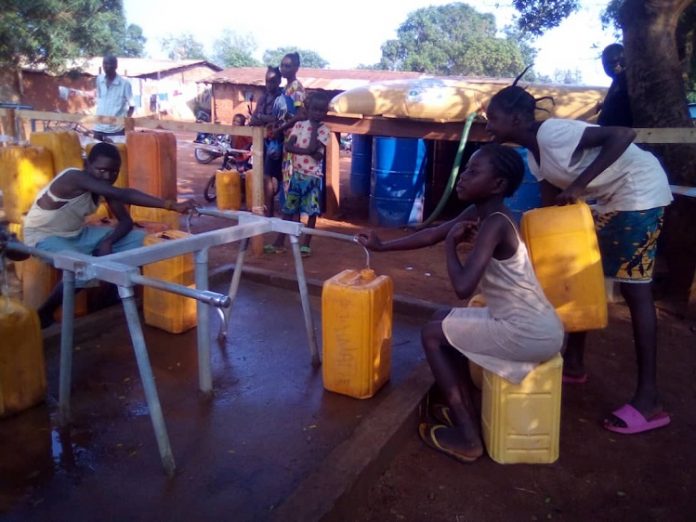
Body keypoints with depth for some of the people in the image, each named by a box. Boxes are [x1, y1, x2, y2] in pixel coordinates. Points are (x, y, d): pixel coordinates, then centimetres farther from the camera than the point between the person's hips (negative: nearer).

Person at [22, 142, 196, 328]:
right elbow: (124, 195, -43)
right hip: (43, 236, -7)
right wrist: (171, 205, -51)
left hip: (77, 233, 8)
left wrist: (108, 242, -25)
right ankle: (43, 314, -12)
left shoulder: (105, 187, -7)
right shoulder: (75, 178, -31)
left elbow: (126, 221, -3)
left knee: (137, 238, -5)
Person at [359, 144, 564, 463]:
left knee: (432, 334, -1)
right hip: (530, 324, 9)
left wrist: (451, 244, -13)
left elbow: (463, 288, -30)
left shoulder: (494, 224, -21)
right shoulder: (481, 213, 7)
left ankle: (467, 436, 3)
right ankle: (467, 414, 24)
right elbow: (432, 235, 18)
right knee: (444, 321, 20)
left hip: (530, 333, -9)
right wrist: (382, 247, 22)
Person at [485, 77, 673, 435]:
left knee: (634, 290, -10)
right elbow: (550, 207, 7)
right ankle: (574, 364, 24)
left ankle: (648, 400, -5)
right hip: (608, 200, 9)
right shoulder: (534, 154, 4)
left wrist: (578, 186, -33)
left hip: (639, 191, -9)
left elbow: (622, 135, -31)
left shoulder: (551, 132, -23)